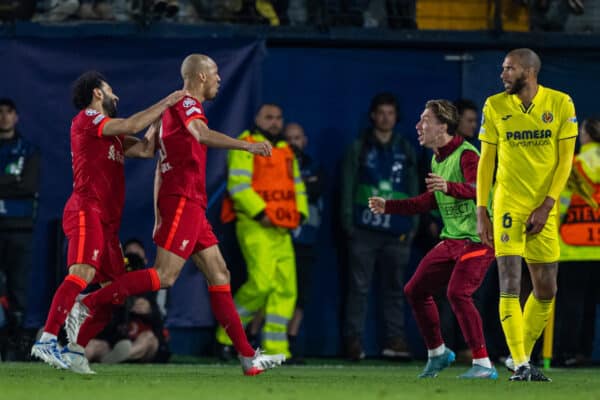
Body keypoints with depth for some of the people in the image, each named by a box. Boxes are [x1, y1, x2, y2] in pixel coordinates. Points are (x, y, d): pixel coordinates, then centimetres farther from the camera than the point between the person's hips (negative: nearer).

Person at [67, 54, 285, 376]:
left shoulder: (177, 107, 23)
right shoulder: (187, 103, -7)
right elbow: (202, 135, -30)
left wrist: (159, 217, 25)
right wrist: (246, 145, -40)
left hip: (191, 205, 10)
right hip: (183, 201, -10)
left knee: (219, 275, 6)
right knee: (164, 276, -15)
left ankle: (248, 356, 4)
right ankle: (87, 306, -10)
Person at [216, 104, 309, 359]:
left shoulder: (286, 152, 22)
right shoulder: (245, 147, -3)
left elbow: (297, 186, 27)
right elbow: (238, 184, -13)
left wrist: (300, 212, 10)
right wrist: (259, 212, -18)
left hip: (282, 231, 8)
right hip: (254, 227, -8)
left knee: (286, 287, 0)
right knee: (262, 283, -20)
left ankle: (275, 348, 2)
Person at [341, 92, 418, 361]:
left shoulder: (405, 150, 15)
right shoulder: (359, 149, 9)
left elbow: (414, 189, 16)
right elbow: (348, 187, 5)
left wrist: (413, 225, 7)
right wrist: (348, 222, -4)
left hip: (396, 231, 2)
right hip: (364, 230, -2)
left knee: (395, 288, 3)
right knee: (359, 287, -4)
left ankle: (395, 339, 5)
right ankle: (354, 340, -4)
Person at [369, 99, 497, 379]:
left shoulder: (466, 154, -16)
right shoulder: (437, 159, 14)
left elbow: (479, 189, -34)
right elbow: (430, 201, 26)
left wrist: (449, 187, -51)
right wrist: (388, 207, 24)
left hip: (477, 238, -10)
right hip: (451, 240, 10)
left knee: (457, 292, -25)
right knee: (415, 290, 11)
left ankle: (483, 364, -20)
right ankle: (437, 353, 29)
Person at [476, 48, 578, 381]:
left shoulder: (560, 104, -1)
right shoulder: (495, 107, 1)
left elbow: (565, 159, -2)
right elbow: (486, 160, 5)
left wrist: (546, 206, -10)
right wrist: (481, 212, -1)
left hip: (543, 209, 1)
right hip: (508, 204, -1)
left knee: (546, 290, 6)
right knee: (510, 284, -12)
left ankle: (523, 356, 21)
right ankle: (520, 365, -11)